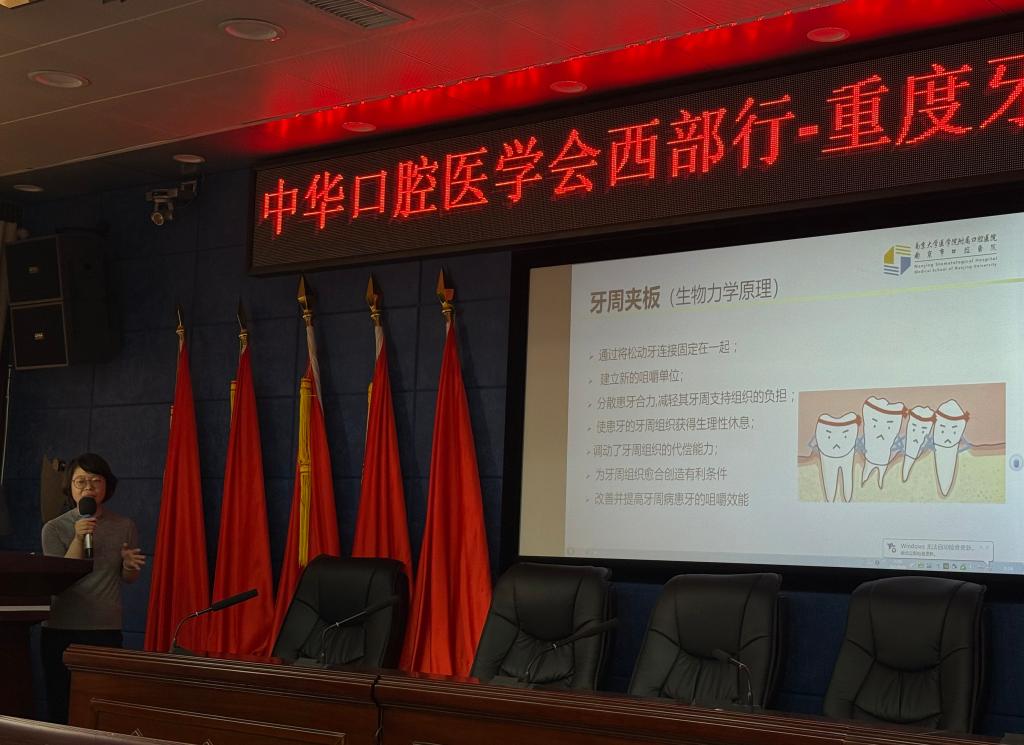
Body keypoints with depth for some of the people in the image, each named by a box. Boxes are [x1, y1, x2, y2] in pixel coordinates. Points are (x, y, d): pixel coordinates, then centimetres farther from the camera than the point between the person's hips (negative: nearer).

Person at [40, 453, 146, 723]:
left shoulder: (125, 527, 5)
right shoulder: (54, 528, 2)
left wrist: (129, 565, -7)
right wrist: (78, 539, -17)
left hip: (106, 630, 0)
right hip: (60, 629, 0)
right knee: (60, 707, 2)